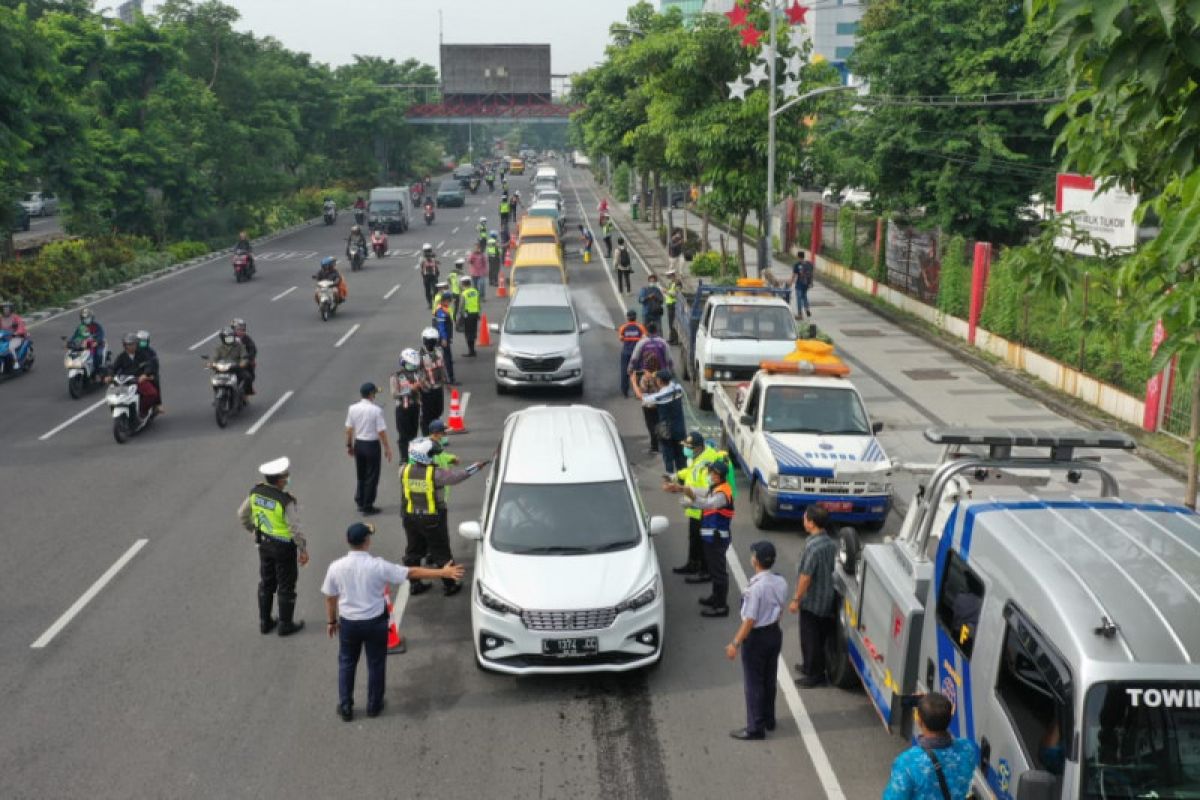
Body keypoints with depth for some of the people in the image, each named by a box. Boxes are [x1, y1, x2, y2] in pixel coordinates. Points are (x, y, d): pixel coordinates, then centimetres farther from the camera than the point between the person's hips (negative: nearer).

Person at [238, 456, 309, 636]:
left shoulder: (256, 491, -11)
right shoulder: (287, 501, -30)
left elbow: (242, 514, 3)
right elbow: (296, 529, -26)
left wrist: (252, 529, 20)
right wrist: (303, 550, -12)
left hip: (264, 542, 6)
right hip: (284, 547, -6)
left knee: (266, 583, 21)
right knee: (286, 586, 12)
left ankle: (265, 622, 32)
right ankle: (286, 625, 25)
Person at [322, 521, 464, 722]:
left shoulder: (336, 567, -12)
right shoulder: (378, 566, -19)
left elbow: (330, 597, -1)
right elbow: (412, 573, -16)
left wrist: (331, 621, 16)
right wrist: (443, 572, -12)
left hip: (348, 623, 2)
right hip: (375, 622, -2)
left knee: (346, 663, 19)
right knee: (376, 664, 16)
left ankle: (345, 707, 24)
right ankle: (374, 705, 28)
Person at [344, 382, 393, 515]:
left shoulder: (352, 409, -3)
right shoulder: (376, 410, -17)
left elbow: (349, 429, 2)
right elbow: (381, 431, -16)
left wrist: (349, 445, 14)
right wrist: (387, 448, -7)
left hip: (358, 444, 5)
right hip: (372, 445, -5)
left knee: (360, 475, 20)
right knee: (372, 476, 7)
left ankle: (360, 503, 28)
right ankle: (367, 506, 12)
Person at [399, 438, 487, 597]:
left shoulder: (404, 471, -9)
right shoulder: (436, 474, -22)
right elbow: (456, 476, -12)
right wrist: (476, 466, 3)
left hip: (410, 517, 5)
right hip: (433, 518, -5)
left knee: (413, 551, 18)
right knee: (441, 552, 8)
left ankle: (415, 584, 26)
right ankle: (449, 585, 18)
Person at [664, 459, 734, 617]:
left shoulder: (723, 492, -21)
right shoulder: (714, 489, 12)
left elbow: (708, 504, -40)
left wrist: (691, 495, -55)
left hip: (718, 537, -11)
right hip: (711, 536, 11)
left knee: (719, 570, -6)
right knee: (714, 568, 22)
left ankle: (721, 606, -1)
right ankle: (716, 597, 37)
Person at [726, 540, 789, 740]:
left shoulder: (755, 587, -26)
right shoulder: (781, 582, -5)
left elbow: (750, 620, -23)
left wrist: (735, 644, -17)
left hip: (756, 637, -7)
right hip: (775, 633, 7)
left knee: (753, 684, 5)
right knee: (769, 680, 21)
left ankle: (755, 728, 13)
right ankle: (768, 720, 34)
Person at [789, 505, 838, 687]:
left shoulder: (813, 546, -25)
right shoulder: (831, 543, 1)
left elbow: (806, 576, -24)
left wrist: (796, 600, -15)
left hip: (812, 601, -9)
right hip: (827, 598, 9)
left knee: (810, 638, 4)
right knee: (819, 636, 21)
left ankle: (814, 675, 12)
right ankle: (811, 666, 35)